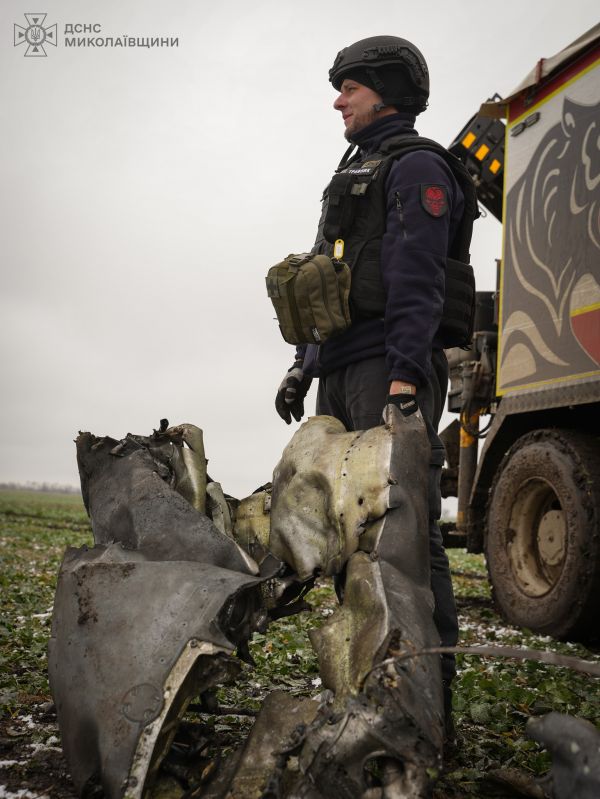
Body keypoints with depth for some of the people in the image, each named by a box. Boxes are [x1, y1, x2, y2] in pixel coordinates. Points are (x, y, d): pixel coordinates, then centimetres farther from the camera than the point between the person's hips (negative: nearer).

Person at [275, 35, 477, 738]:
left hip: (389, 369, -9)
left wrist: (404, 378, -24)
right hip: (341, 375, 9)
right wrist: (303, 363, 21)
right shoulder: (353, 173, 29)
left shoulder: (415, 166, 0)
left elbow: (417, 283, -14)